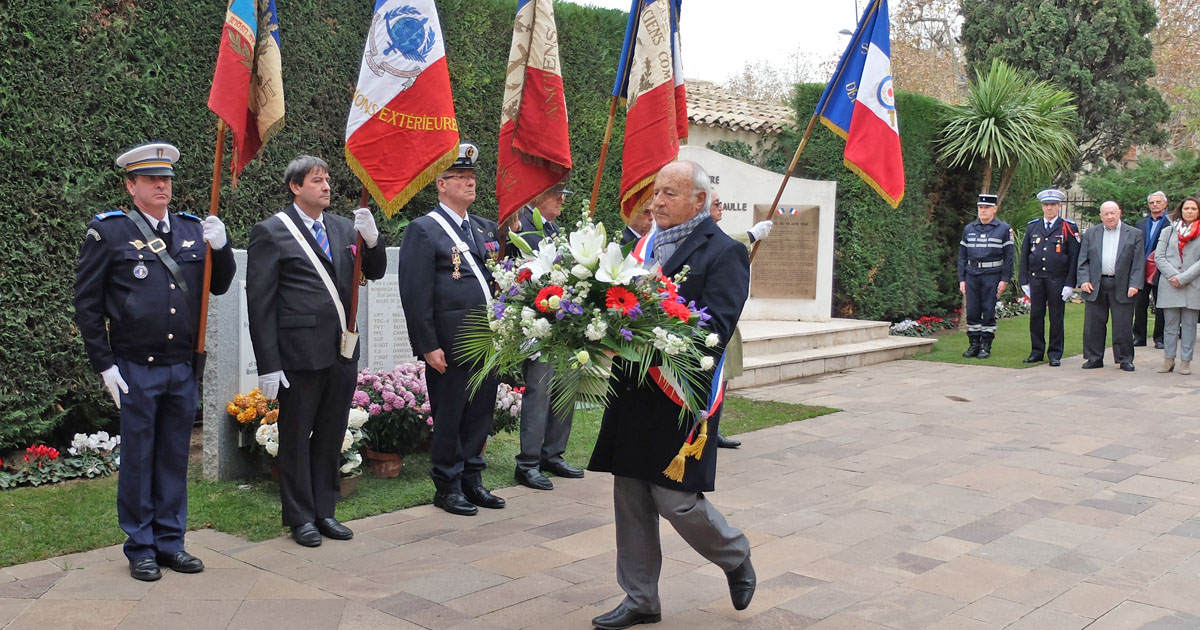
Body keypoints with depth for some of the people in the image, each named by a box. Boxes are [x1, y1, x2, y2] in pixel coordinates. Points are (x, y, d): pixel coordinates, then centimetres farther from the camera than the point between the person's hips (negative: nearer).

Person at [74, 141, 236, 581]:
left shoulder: (193, 229, 8)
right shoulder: (108, 231, -4)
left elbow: (219, 286, 11)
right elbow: (87, 302, -2)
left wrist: (220, 247, -8)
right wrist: (104, 365, -6)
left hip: (183, 368, 4)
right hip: (135, 368, -4)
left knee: (175, 457, 12)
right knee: (137, 459, 6)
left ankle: (170, 542, 25)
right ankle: (140, 548, 20)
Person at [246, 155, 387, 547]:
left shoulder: (343, 227, 11)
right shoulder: (271, 232, -5)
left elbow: (375, 272, 13)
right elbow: (259, 303, -8)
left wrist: (371, 238, -8)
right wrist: (268, 364, -12)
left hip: (343, 352, 6)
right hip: (300, 353, -5)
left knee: (331, 435, 14)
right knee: (296, 438, 7)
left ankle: (324, 511, 27)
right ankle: (300, 517, 21)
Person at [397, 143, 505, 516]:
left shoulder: (486, 229, 15)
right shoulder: (423, 230, -6)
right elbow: (415, 294, -11)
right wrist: (428, 345, -15)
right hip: (450, 346, -6)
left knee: (481, 414, 14)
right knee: (449, 418, 5)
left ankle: (472, 481, 28)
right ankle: (448, 487, 19)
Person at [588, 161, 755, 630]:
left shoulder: (723, 253, -9)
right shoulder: (647, 245, 14)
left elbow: (714, 330, -19)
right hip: (633, 393, 7)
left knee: (675, 498, -2)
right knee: (630, 498, 10)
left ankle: (736, 558, 28)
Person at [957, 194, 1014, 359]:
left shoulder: (1004, 229, 2)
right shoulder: (968, 229, 11)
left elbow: (1008, 256, 0)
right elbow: (962, 256, 12)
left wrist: (1005, 280, -6)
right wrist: (961, 279, 7)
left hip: (992, 276, -3)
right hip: (972, 275, 3)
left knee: (988, 311, -1)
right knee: (972, 312, 3)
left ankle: (986, 346, 7)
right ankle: (974, 344, 12)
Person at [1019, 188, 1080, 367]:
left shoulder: (1069, 228, 1)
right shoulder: (1032, 227, 10)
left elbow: (1074, 257, -1)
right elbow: (1024, 255, 12)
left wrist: (1070, 284, -7)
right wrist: (1024, 281, 6)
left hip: (1058, 280, -3)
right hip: (1036, 279, 3)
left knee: (1056, 317, 3)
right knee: (1036, 316, 5)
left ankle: (1055, 354, 10)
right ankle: (1037, 351, 15)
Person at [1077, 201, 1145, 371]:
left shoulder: (1134, 234, 6)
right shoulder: (1090, 234, 11)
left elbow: (1139, 262, 1)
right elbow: (1083, 260, 8)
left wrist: (1135, 285, -8)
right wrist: (1084, 280, -5)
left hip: (1122, 287, -2)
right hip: (1095, 286, 2)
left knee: (1123, 326, 2)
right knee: (1094, 325, 4)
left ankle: (1125, 359, 12)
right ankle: (1094, 358, 14)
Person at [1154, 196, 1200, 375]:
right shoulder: (1168, 231, 10)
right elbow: (1159, 256, 4)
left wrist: (1183, 278, -11)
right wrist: (1172, 275, -9)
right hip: (1169, 285, 1)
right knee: (1170, 325, 3)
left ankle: (1185, 361, 6)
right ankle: (1168, 359, 9)